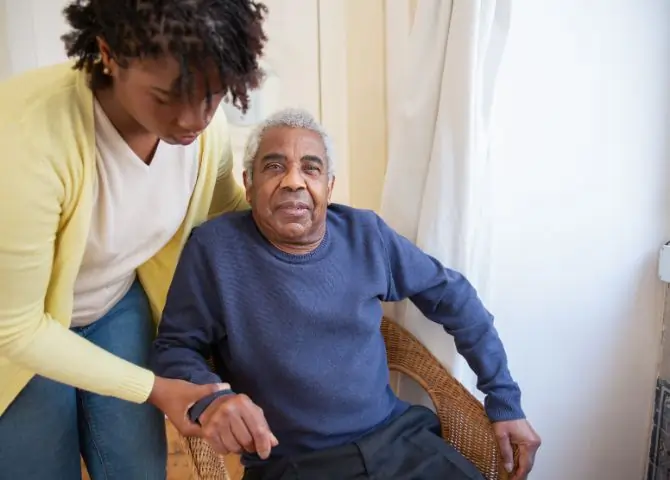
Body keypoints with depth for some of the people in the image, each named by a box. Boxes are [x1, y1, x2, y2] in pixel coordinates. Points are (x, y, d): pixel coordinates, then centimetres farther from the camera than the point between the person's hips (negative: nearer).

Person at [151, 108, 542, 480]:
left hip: (399, 439, 4)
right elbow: (173, 348, 0)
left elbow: (453, 298, 9)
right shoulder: (215, 248, -9)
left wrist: (505, 400, 10)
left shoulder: (366, 234, 0)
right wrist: (209, 398, -23)